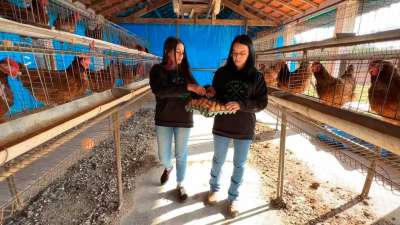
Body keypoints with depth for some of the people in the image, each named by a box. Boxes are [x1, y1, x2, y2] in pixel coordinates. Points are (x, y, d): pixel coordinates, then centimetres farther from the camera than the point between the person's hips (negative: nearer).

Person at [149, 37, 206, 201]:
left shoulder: (184, 71, 2)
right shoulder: (157, 70, -7)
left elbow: (194, 91, -2)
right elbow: (159, 91, -25)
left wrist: (203, 93, -25)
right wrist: (187, 87, -33)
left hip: (183, 120, 1)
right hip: (163, 120, -1)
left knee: (181, 155, 11)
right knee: (163, 156, 11)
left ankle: (180, 185, 33)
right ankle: (168, 168, 48)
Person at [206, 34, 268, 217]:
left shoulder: (256, 77, -6)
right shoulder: (222, 73, -4)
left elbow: (262, 102, -8)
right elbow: (214, 96, 3)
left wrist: (241, 105, -23)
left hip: (245, 128, 0)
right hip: (222, 125, 1)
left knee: (239, 164, 13)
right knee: (218, 160, 17)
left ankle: (233, 198, 35)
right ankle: (214, 189, 42)